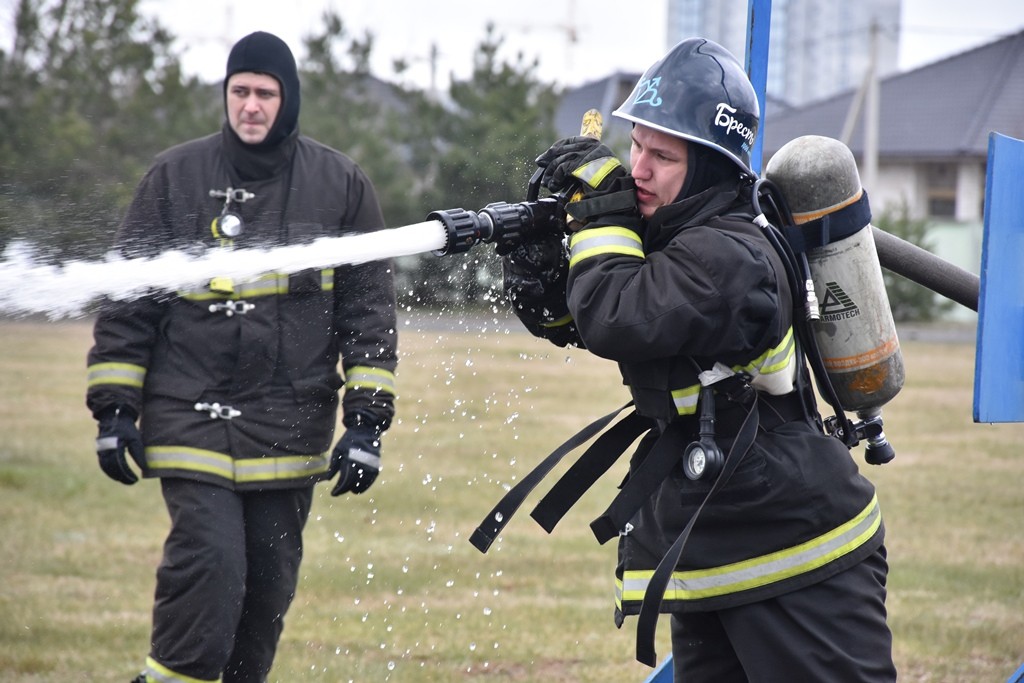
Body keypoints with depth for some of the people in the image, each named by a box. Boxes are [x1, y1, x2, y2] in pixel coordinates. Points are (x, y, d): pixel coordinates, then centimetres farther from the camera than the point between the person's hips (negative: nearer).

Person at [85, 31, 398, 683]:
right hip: (191, 422, -2)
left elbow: (370, 308, 7)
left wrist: (368, 422, 0)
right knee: (209, 565, -17)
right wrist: (113, 409, 2)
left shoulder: (341, 185, 4)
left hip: (292, 428, 2)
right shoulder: (175, 177, 3)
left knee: (270, 584, 6)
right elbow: (127, 300, 7)